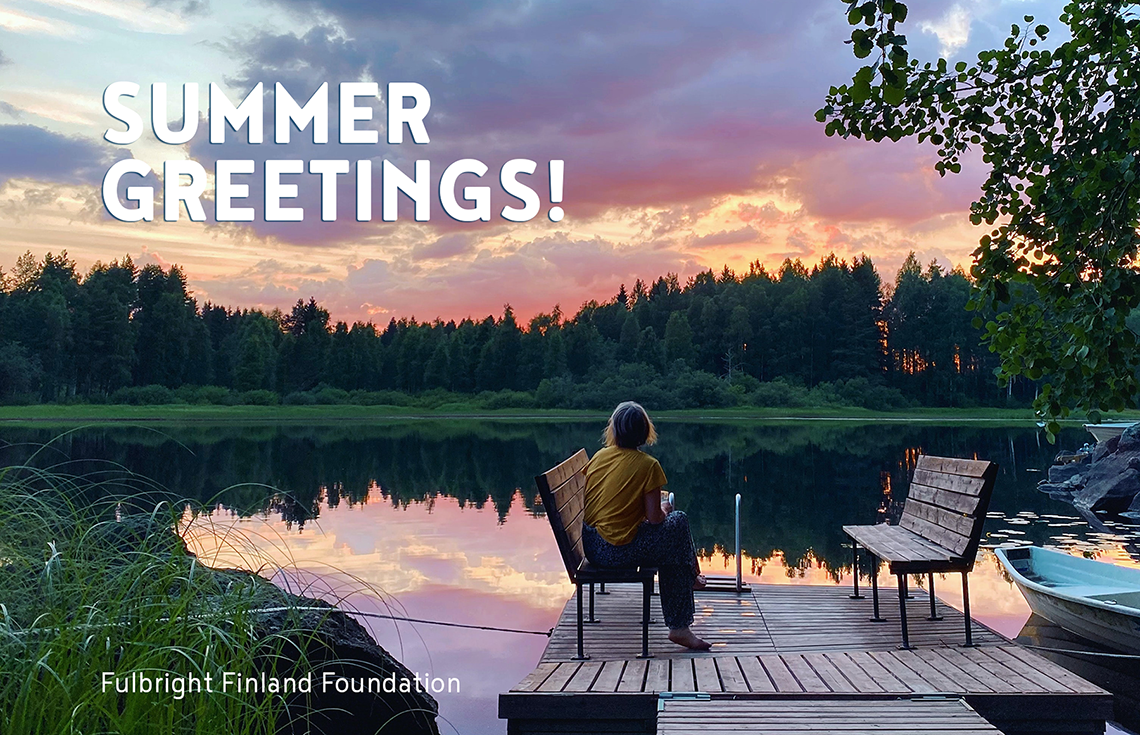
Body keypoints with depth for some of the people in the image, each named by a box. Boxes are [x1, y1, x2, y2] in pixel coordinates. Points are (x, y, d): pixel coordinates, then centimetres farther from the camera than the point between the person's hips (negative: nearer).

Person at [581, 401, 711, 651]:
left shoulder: (598, 457, 5)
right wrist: (664, 509, 12)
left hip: (591, 546, 7)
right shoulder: (648, 465, -11)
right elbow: (654, 518, -12)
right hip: (618, 552, -7)